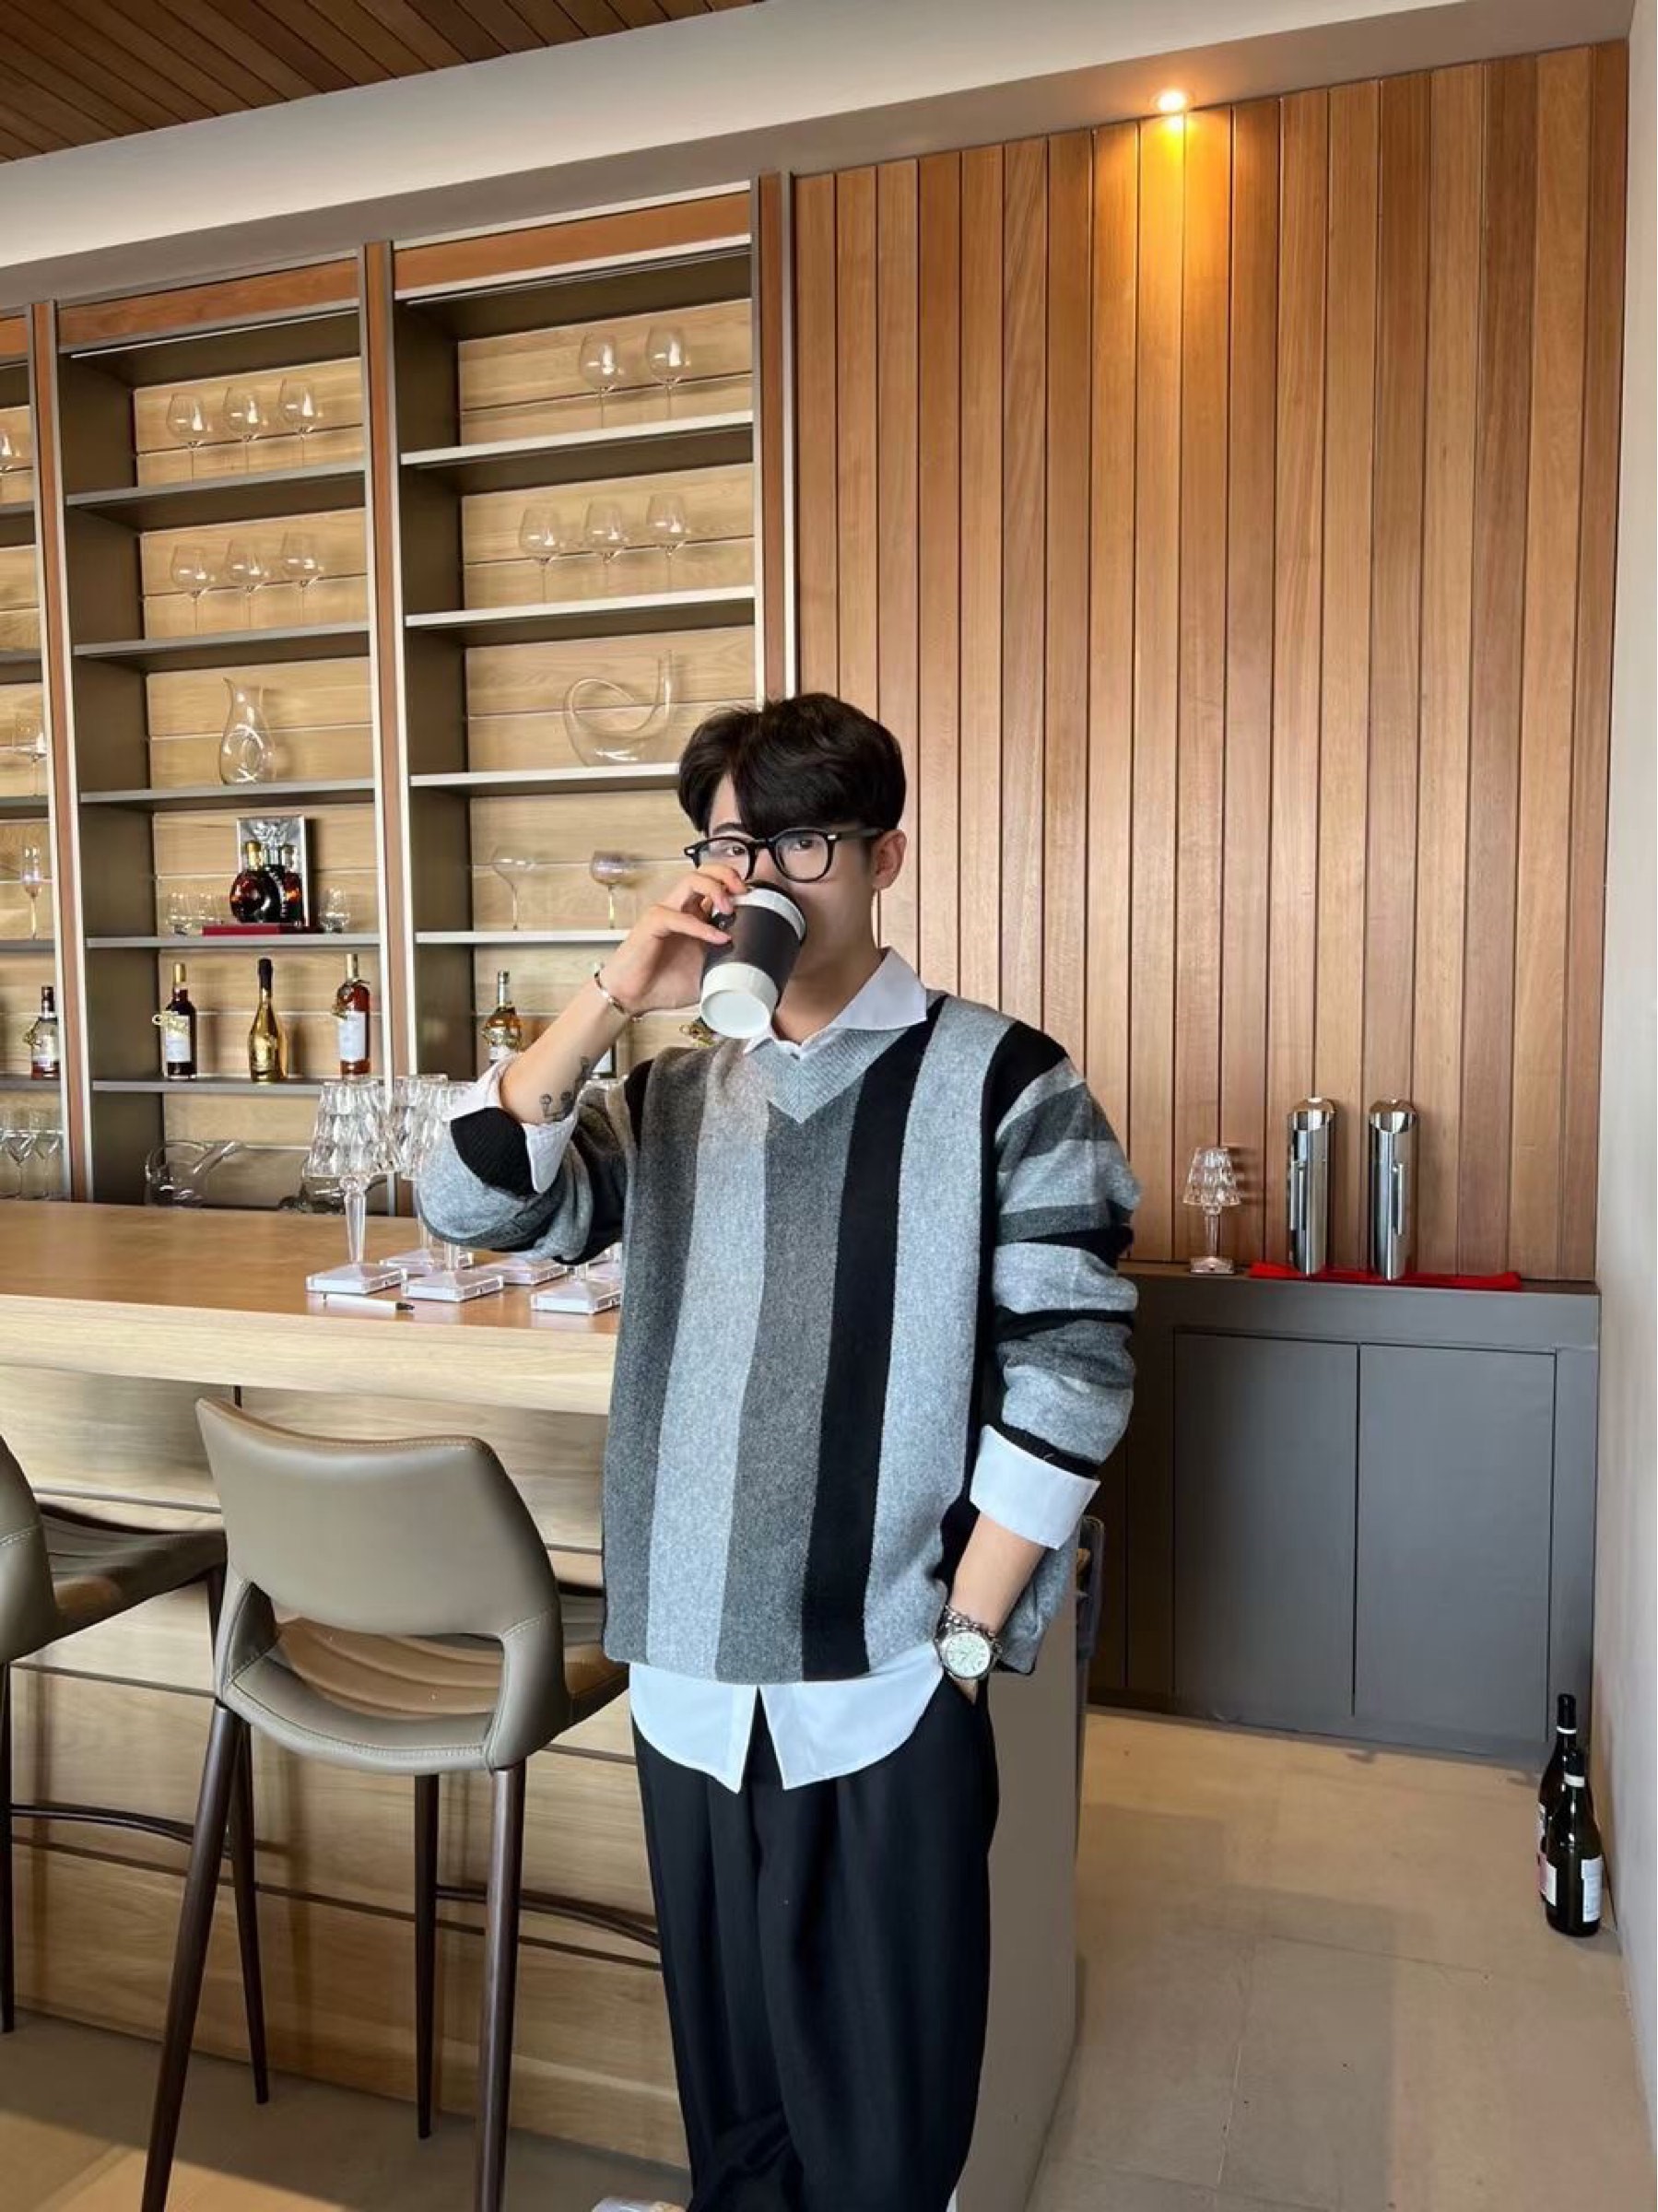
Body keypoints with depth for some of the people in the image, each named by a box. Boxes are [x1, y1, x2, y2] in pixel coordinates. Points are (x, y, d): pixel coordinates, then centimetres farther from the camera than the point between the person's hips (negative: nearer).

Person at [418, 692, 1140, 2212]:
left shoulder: (999, 1080, -7)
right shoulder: (674, 1095, 8)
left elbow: (1071, 1374, -10)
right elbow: (475, 1205, -4)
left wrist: (963, 1637, -10)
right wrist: (613, 1000, -14)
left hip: (888, 1690, -4)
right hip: (690, 1678, 5)